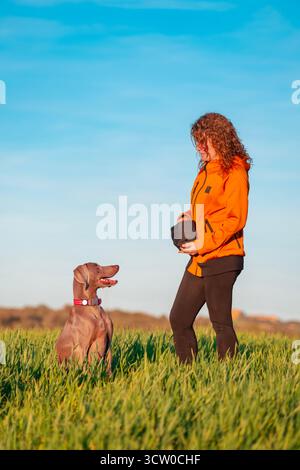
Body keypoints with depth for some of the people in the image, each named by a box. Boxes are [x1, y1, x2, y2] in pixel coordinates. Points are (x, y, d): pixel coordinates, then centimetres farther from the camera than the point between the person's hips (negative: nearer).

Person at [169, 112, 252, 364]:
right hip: (200, 260, 9)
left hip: (222, 258, -9)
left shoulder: (235, 171, -10)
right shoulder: (207, 170, 16)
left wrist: (204, 243, -20)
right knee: (179, 319, 9)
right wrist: (191, 216, 6)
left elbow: (236, 219, -17)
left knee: (221, 322, -2)